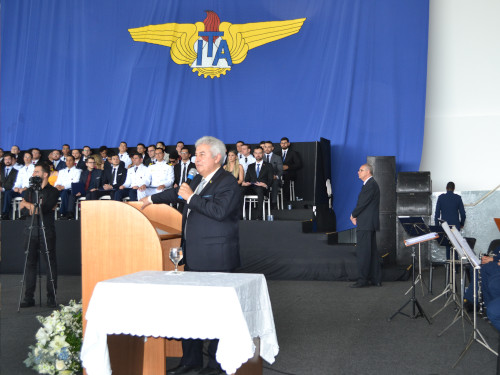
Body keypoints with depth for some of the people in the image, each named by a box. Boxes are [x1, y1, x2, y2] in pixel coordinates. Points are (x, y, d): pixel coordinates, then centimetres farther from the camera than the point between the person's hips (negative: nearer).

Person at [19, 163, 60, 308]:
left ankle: (51, 297, 4)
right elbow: (23, 208, 4)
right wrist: (32, 206, -10)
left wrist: (28, 204, -7)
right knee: (30, 263, 3)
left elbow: (45, 208, -13)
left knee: (50, 263, -2)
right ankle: (29, 297, 9)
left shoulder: (52, 191, 0)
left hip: (46, 232, -4)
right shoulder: (30, 191, 16)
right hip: (31, 232, 4)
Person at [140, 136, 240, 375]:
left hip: (216, 259, -9)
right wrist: (151, 199, 47)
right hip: (194, 257, 9)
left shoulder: (227, 183, -10)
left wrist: (191, 197, -17)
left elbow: (219, 210, -26)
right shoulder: (199, 181, 17)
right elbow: (178, 192, 36)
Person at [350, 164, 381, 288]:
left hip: (366, 224, -10)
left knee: (363, 252, -7)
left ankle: (362, 280, -3)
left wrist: (353, 215, -3)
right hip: (369, 223, 10)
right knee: (372, 251, 12)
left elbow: (363, 203, -18)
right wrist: (356, 216, 4)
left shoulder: (371, 185, -14)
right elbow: (362, 203, 17)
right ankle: (376, 279, 16)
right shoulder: (370, 184, 18)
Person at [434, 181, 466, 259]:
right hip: (455, 224, -1)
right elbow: (462, 213, 1)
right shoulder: (458, 197, -2)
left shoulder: (441, 197, -1)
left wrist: (437, 226, 7)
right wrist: (462, 223, 16)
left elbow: (437, 212, 0)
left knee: (447, 244, 8)